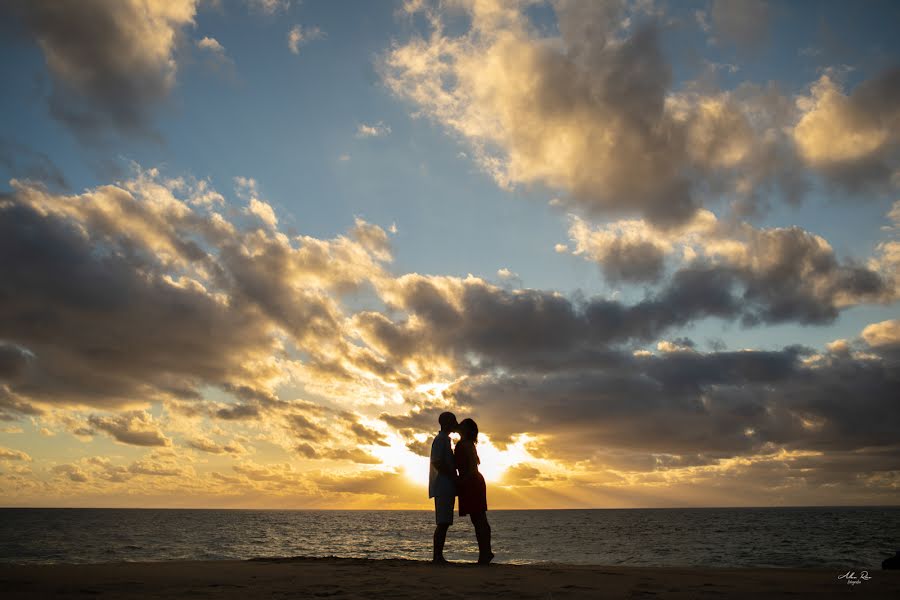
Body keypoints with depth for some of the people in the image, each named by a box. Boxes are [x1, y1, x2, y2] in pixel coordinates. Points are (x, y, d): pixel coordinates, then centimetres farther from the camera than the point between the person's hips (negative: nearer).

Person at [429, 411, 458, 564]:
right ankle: (437, 556, -10)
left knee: (444, 523, 7)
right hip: (443, 487, -10)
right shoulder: (441, 439, -9)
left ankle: (438, 556, 7)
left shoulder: (444, 440, 22)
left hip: (446, 488, 10)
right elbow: (437, 462, -19)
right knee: (442, 523, -11)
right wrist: (453, 477, -15)